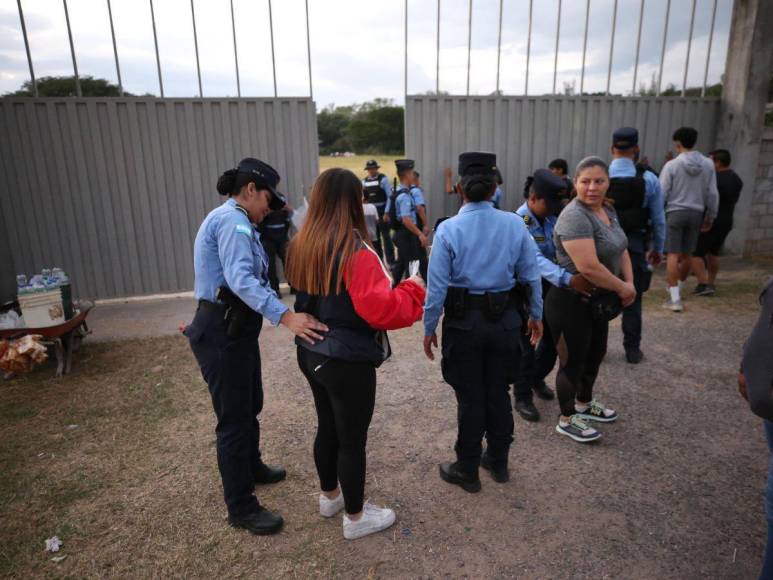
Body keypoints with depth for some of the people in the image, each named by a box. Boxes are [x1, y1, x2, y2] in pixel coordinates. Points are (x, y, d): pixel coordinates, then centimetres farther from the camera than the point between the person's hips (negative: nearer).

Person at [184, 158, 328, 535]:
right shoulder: (232, 220, -17)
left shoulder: (234, 220, 16)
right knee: (234, 418, 1)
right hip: (222, 333, -11)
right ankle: (241, 508, 17)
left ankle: (252, 468, 48)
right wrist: (286, 317, -41)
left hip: (236, 328, 11)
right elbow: (241, 279, -33)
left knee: (250, 406, 25)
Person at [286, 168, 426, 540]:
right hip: (348, 361, -8)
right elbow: (381, 309, -28)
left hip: (311, 353, 8)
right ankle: (356, 517, 29)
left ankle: (329, 496, 44)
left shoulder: (301, 247, 1)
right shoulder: (356, 253, -23)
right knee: (353, 439, 10)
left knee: (327, 427, 24)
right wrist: (413, 289, -13)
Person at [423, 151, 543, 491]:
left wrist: (429, 328, -3)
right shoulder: (515, 225, -5)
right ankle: (498, 463, 38)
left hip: (464, 323, -3)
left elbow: (437, 287, -14)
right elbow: (531, 276, 1)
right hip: (504, 321, 3)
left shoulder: (448, 229, -14)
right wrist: (536, 315, 15)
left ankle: (467, 472, 29)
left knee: (470, 398, 11)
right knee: (498, 392, 20)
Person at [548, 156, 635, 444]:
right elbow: (589, 268, -30)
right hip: (572, 303, -9)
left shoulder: (608, 211, 7)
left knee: (595, 353, 23)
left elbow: (621, 249, 13)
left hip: (598, 300, 9)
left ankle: (584, 404, 44)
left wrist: (630, 283, -3)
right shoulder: (575, 216, -24)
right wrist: (621, 289, -15)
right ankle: (567, 420, 23)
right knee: (573, 360, 4)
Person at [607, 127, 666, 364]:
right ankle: (632, 349, 19)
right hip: (634, 246, 0)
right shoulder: (649, 179, -6)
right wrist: (658, 248, 13)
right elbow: (658, 218, 0)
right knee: (632, 299, 12)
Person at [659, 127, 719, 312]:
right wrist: (710, 217, 16)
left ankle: (675, 298, -6)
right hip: (696, 213, 4)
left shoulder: (672, 165, -8)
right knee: (686, 255, 14)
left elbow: (662, 193, -8)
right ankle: (676, 289, 31)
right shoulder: (708, 164, 3)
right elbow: (713, 194, 6)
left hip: (675, 212, -4)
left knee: (673, 255, -2)